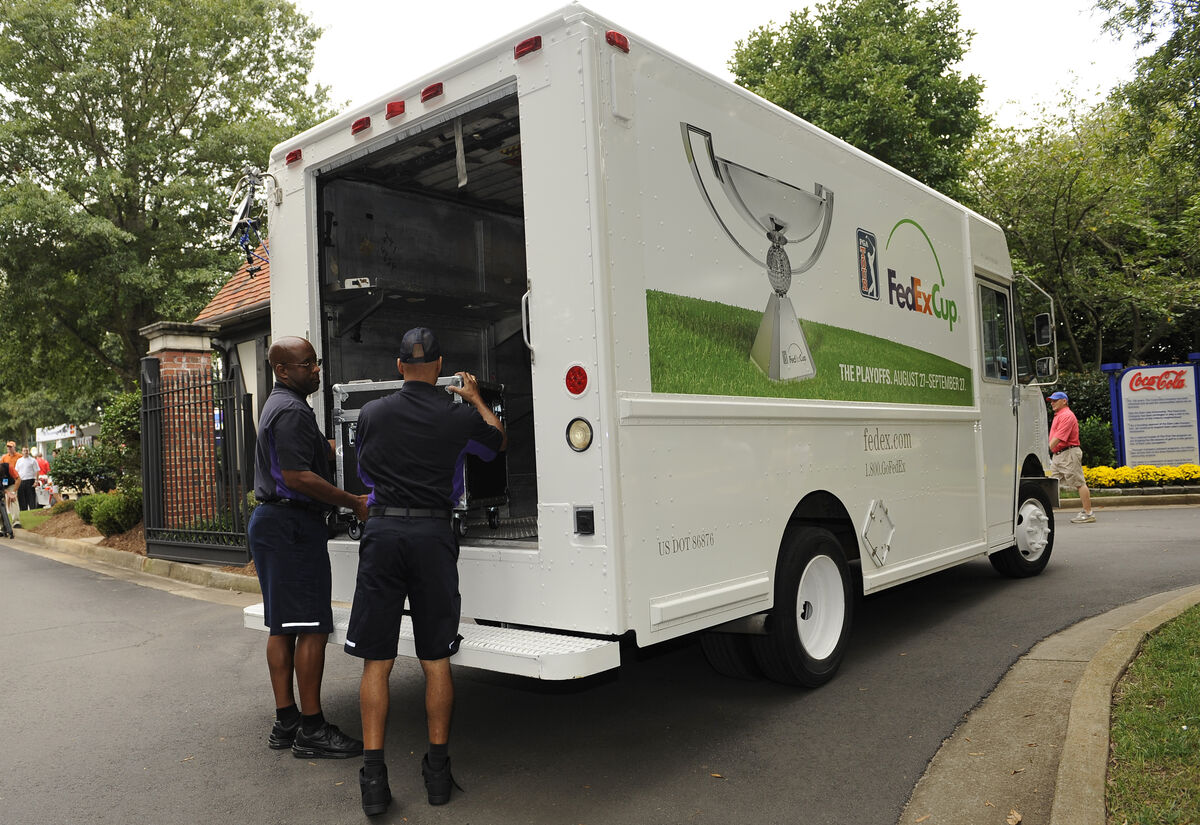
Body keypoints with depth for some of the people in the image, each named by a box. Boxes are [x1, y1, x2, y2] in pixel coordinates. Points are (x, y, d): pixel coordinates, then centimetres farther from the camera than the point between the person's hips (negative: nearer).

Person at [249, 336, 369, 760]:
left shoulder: (279, 406, 19)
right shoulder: (292, 411, -15)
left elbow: (320, 450, 32)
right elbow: (298, 477, -23)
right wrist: (354, 503, -18)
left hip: (271, 521, 11)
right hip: (293, 525, -11)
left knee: (282, 625, 13)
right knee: (312, 626, -6)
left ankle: (285, 721, 20)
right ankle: (311, 729, 0)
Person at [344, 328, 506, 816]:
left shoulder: (372, 414, 5)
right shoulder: (459, 416, 2)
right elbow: (499, 441, 23)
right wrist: (476, 399, 36)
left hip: (383, 530, 0)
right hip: (433, 533, 0)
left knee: (376, 661, 6)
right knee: (435, 659, 9)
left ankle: (373, 776, 5)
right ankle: (438, 769, 16)